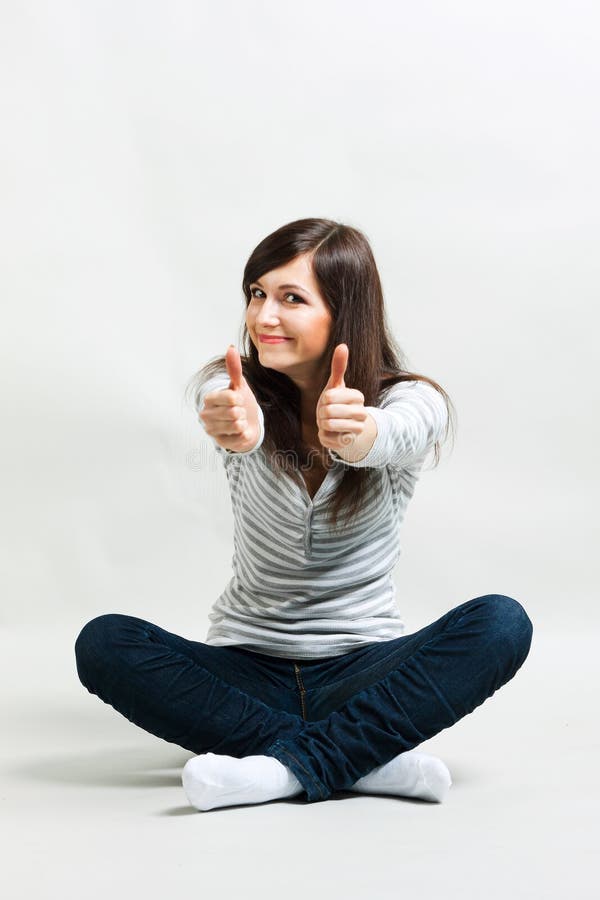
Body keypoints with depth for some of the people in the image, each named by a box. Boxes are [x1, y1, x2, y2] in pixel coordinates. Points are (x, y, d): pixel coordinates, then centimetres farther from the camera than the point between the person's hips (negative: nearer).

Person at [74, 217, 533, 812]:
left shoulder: (412, 401, -7)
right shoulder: (231, 388, -3)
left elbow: (392, 434, -32)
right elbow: (238, 427, -29)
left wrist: (357, 433, -57)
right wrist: (236, 429, -54)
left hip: (363, 668, -1)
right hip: (248, 668, 2)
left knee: (501, 624, -27)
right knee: (104, 643, -25)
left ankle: (287, 768, -31)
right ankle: (370, 758, -28)